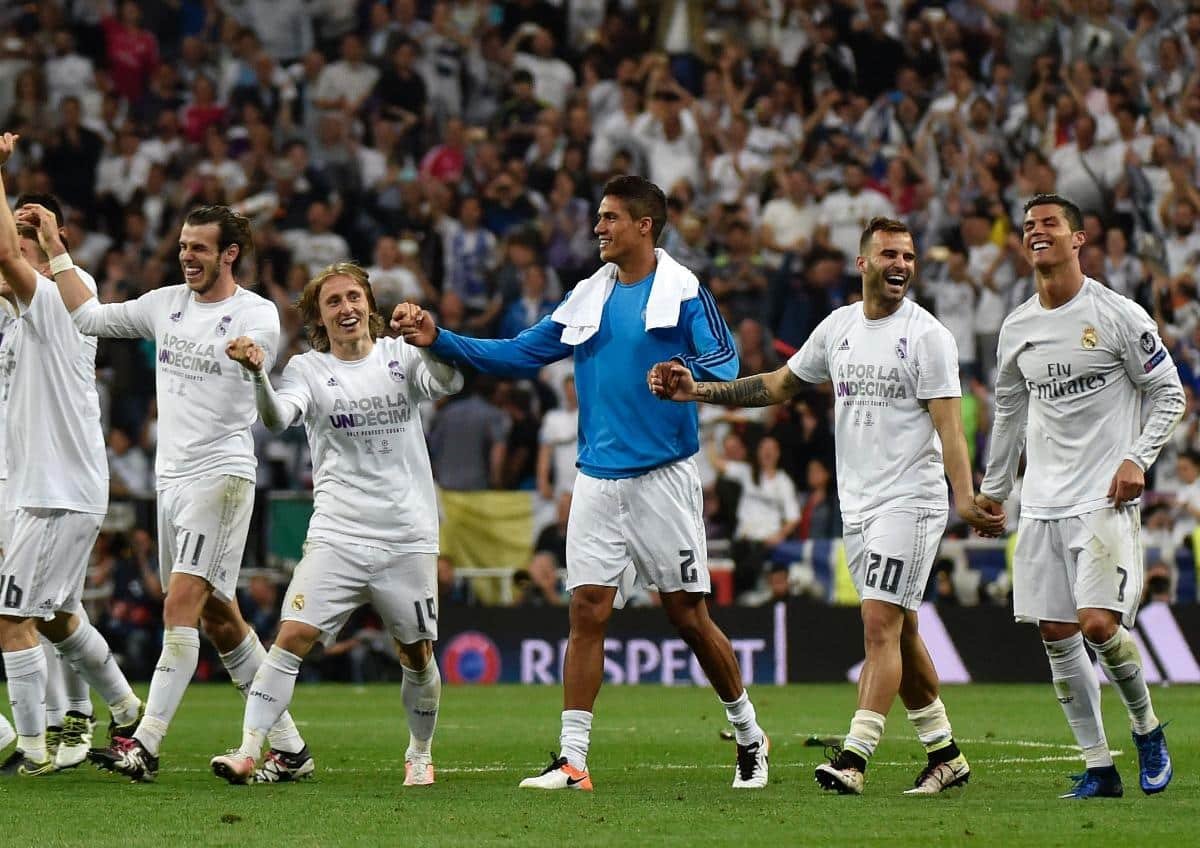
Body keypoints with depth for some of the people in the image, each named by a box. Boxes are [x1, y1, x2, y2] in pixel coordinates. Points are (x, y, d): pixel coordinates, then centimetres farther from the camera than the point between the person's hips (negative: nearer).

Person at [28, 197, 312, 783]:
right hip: (171, 474, 7)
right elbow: (89, 316, 20)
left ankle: (145, 745, -19)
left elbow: (272, 404, -16)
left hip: (221, 474, -7)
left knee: (181, 606, -15)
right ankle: (288, 748, 14)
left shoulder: (256, 315, -7)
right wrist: (56, 251, 15)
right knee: (218, 618, 8)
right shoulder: (167, 303, 13)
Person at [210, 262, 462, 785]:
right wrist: (257, 373, -37)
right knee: (293, 637, -14)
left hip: (408, 536, 1)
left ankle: (420, 753, 29)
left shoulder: (400, 355, 5)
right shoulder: (309, 369, 2)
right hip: (337, 537, -1)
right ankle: (249, 750, -14)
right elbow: (277, 419, -17)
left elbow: (448, 383, -13)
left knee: (417, 654, 7)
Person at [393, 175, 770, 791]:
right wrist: (439, 340, 4)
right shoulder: (587, 298, 11)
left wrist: (689, 377, -34)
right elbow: (518, 355, 13)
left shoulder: (684, 291, -4)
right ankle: (572, 759, -2)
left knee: (688, 616, 0)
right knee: (586, 612, -3)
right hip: (598, 479, 5)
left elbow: (725, 365, -12)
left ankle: (749, 736, 18)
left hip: (664, 478, -5)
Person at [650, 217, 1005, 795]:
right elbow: (781, 384, 21)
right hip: (857, 503, 7)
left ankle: (853, 757, -19)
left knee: (880, 624, -14)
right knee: (899, 631, 11)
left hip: (909, 501, -7)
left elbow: (948, 425, -13)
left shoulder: (927, 335, -8)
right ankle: (945, 755, 21)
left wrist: (965, 497, -26)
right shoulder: (839, 326, 10)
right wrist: (699, 391, 14)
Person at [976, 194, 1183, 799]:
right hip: (1042, 503, 6)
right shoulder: (1016, 327, 11)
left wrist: (1138, 458, -13)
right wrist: (993, 487, 24)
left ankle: (1146, 727, 9)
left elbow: (1169, 394, 0)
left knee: (1099, 624, -17)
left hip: (1105, 499, -5)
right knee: (1056, 633, 1)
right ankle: (1098, 767, 8)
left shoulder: (1120, 315, -5)